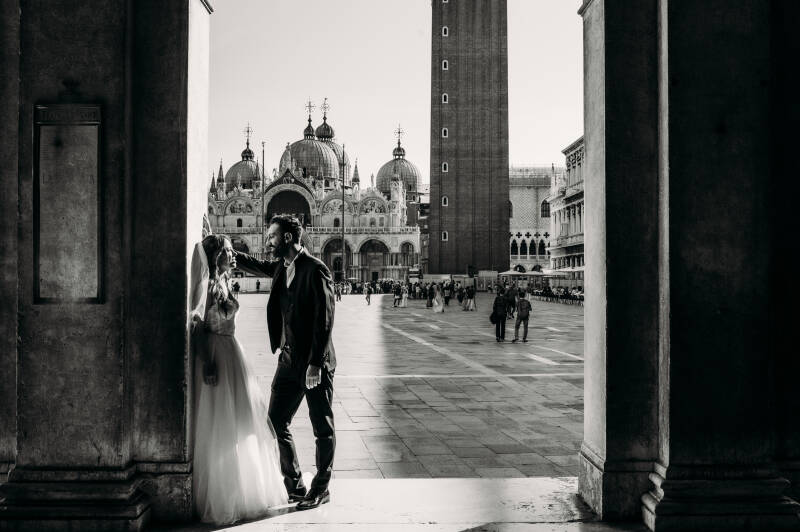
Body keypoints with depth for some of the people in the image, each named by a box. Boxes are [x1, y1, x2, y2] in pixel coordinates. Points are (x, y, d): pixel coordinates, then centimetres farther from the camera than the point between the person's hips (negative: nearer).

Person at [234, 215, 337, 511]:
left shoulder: (315, 269, -14)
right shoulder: (282, 268, 9)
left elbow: (324, 319, -18)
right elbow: (257, 266, 31)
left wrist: (315, 364, -20)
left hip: (316, 363, -8)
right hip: (289, 361, 8)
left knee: (323, 428, 5)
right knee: (276, 423, 10)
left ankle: (320, 489, 19)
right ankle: (294, 487, 22)